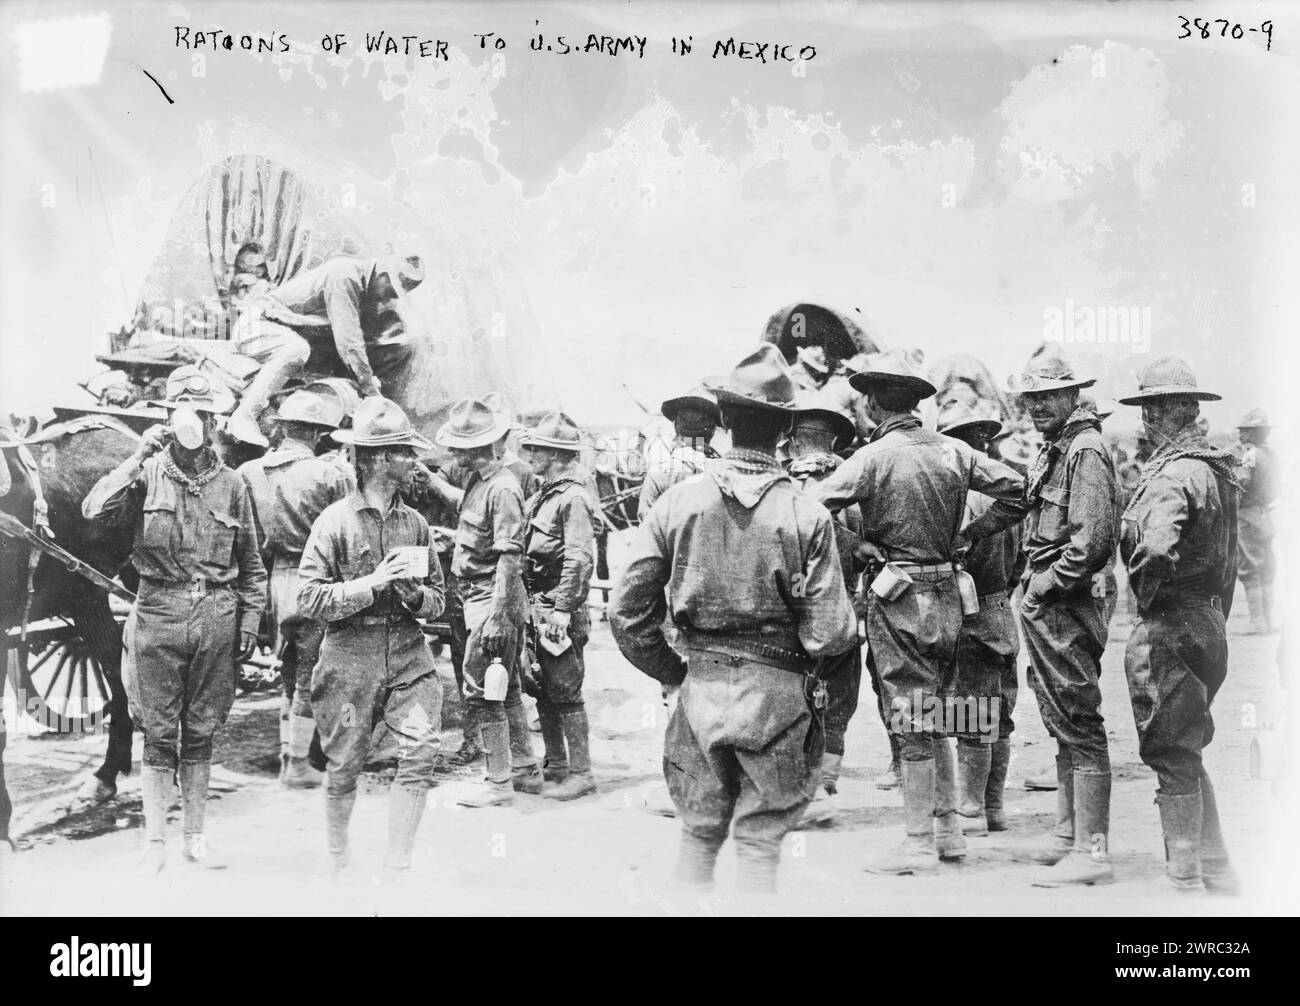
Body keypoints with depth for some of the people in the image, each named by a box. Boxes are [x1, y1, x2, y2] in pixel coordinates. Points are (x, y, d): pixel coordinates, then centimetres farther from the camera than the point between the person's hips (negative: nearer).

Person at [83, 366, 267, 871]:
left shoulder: (230, 484, 6)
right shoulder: (148, 474, 0)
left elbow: (251, 564, 12)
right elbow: (94, 510, -18)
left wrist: (249, 621, 6)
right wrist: (140, 456, -20)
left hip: (216, 616, 2)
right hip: (159, 614, -2)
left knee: (201, 733, 10)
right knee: (159, 734, 4)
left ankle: (195, 837, 22)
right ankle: (155, 842, 16)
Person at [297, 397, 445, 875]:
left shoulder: (415, 523, 9)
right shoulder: (335, 520, -4)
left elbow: (438, 600, 14)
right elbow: (308, 598, -10)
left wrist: (416, 595, -8)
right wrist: (374, 583, -16)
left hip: (407, 651, 3)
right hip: (350, 654, -3)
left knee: (421, 750, -11)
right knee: (345, 765, 6)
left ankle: (396, 868, 2)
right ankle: (337, 858, 31)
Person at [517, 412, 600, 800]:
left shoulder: (572, 498, -15)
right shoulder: (543, 494, 15)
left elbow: (579, 558, -21)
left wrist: (563, 609, -23)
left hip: (559, 610, -10)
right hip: (538, 607, 10)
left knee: (565, 692, -4)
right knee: (543, 690, 15)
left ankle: (581, 773, 4)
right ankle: (556, 765, 25)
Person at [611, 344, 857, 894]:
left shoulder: (676, 501, -4)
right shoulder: (806, 514, -10)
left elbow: (626, 612, -3)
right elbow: (830, 635, -12)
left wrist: (674, 671, 12)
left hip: (701, 685, 2)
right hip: (776, 692, -2)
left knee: (697, 835, 17)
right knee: (759, 844, 10)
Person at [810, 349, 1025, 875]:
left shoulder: (875, 457, -13)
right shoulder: (951, 450, 4)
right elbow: (1014, 486, 9)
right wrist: (969, 534, 13)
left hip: (899, 597, -6)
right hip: (946, 591, 6)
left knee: (911, 721, 0)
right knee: (933, 713, 18)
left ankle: (919, 844, 7)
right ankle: (948, 827, 25)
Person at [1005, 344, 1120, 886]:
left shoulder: (1086, 450, -14)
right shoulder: (1051, 450, 16)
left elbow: (1092, 540, -22)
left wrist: (1043, 587, -15)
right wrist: (1034, 589, 11)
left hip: (1068, 604, -10)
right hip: (1046, 607, 10)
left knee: (1079, 724, -7)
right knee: (1062, 722, 16)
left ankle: (1092, 852, -2)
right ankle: (1068, 834, 27)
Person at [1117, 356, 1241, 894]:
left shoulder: (1172, 475, -19)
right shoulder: (1218, 467, 11)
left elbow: (1156, 552, -35)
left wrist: (1143, 589, -14)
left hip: (1171, 627, -9)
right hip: (1210, 621, 10)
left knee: (1172, 759, 1)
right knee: (1189, 756, 19)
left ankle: (1185, 881, 9)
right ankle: (1219, 878, 27)